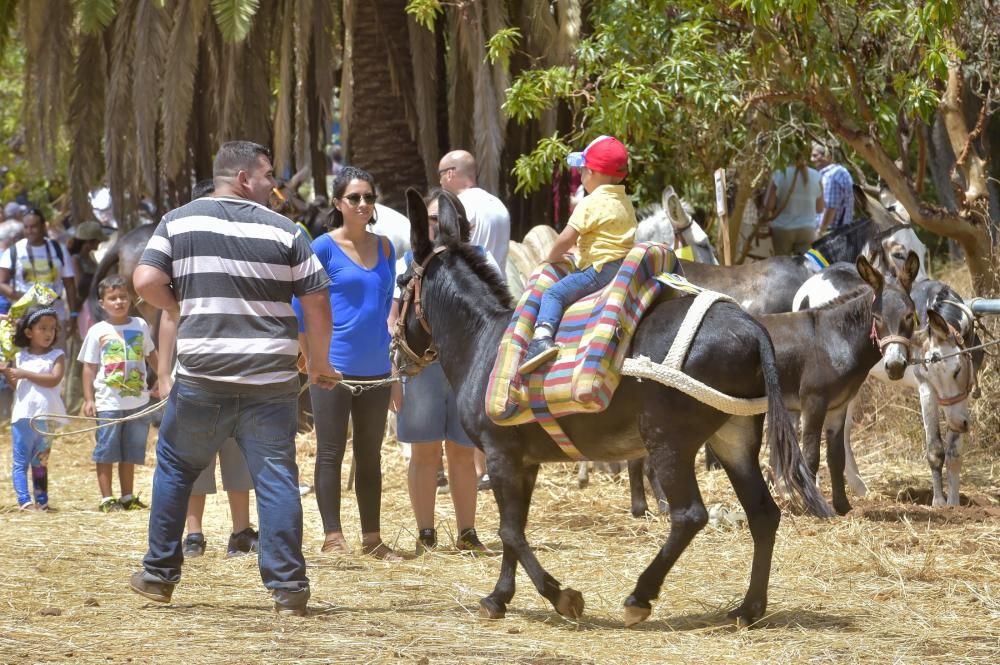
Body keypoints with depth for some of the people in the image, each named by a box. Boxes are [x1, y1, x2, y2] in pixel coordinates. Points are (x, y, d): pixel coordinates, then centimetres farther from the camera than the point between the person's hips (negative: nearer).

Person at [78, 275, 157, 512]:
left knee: (130, 452, 11)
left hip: (138, 401, 3)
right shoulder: (97, 332, -3)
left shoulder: (140, 326, 4)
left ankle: (127, 497, 19)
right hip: (108, 403, -3)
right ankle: (106, 498, 5)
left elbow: (151, 355, 18)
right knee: (106, 452, 1)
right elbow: (89, 367, -2)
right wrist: (88, 399, -7)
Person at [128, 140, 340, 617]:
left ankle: (160, 574, 21)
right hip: (271, 379, -1)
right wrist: (320, 364, 15)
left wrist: (184, 313, 13)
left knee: (175, 468, 16)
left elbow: (146, 282, -6)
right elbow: (317, 300, 2)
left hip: (202, 378, 1)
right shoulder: (284, 231, 2)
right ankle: (288, 585, -1)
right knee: (277, 478, 3)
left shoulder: (179, 222, 3)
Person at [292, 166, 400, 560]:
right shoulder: (324, 248, -6)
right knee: (331, 453, 0)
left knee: (370, 455, 10)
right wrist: (314, 359, -7)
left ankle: (372, 539, 16)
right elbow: (300, 306, -4)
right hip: (334, 367, -5)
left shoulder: (384, 248, 9)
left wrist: (389, 352, 12)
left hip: (375, 369, 5)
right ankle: (333, 538, 4)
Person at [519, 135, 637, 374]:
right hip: (625, 263, 9)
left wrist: (552, 258, 4)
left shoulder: (592, 203, -11)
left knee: (554, 293, -12)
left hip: (601, 269, -9)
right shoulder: (625, 202, 16)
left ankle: (542, 337, -32)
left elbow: (567, 239, -15)